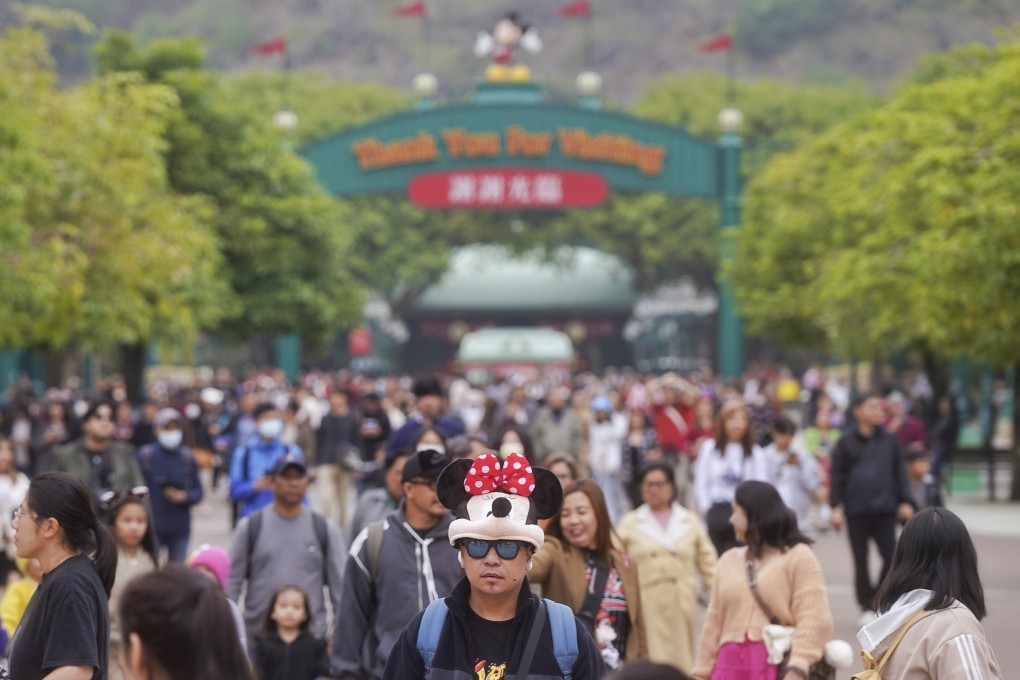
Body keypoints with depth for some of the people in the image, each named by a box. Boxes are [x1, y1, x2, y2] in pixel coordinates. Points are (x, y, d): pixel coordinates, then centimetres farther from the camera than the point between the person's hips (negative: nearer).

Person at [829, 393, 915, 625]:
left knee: (891, 558, -7)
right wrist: (836, 506, -3)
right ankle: (866, 608, 15)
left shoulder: (889, 441, 9)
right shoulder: (846, 443, 3)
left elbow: (899, 473, 13)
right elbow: (838, 477, 3)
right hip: (856, 511, -1)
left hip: (884, 510, 2)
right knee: (861, 561, 5)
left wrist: (904, 501, 6)